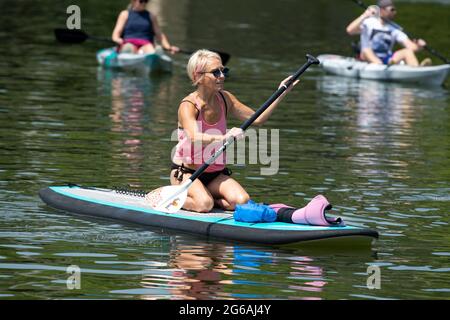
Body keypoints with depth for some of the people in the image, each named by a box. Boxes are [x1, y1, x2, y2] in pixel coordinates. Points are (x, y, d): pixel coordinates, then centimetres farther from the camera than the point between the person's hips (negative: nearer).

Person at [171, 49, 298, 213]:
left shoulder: (225, 99, 1)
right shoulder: (188, 105, -21)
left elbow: (257, 119, 6)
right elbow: (194, 138, -40)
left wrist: (280, 96, -5)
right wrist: (223, 137, -57)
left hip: (216, 174, 5)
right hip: (186, 172, -5)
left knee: (242, 201, -20)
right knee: (204, 205, -32)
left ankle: (203, 195, 6)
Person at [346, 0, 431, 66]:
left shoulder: (394, 30, 11)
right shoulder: (368, 23, 0)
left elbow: (411, 46, 1)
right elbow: (350, 30, -17)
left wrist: (418, 46, -22)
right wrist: (365, 16, -22)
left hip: (388, 61, 3)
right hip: (369, 60, -3)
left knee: (407, 51, -20)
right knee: (366, 50, -34)